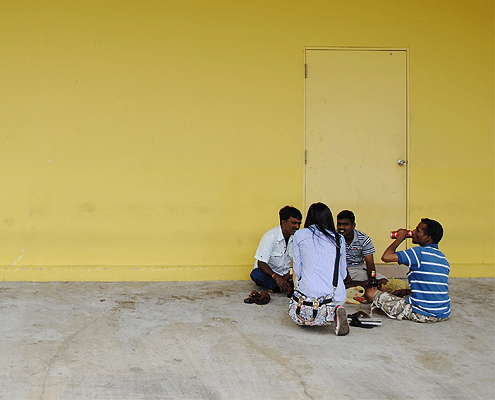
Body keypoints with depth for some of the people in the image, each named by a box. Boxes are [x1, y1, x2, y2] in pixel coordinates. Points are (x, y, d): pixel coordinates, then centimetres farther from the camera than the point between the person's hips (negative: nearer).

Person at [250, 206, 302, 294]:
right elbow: (261, 264, -22)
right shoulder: (270, 237, -19)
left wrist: (288, 275, -18)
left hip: (286, 274, 3)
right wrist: (276, 277, -37)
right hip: (268, 273, -3)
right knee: (256, 274, -37)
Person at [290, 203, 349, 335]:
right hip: (336, 293, 2)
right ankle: (335, 312, -7)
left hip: (308, 291, -1)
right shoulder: (339, 239, 11)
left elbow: (297, 270, 7)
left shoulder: (299, 235, 6)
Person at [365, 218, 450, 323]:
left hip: (422, 314, -9)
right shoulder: (443, 258, 10)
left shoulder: (420, 253, -16)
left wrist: (399, 238, -4)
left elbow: (386, 257, -19)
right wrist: (407, 291, 21)